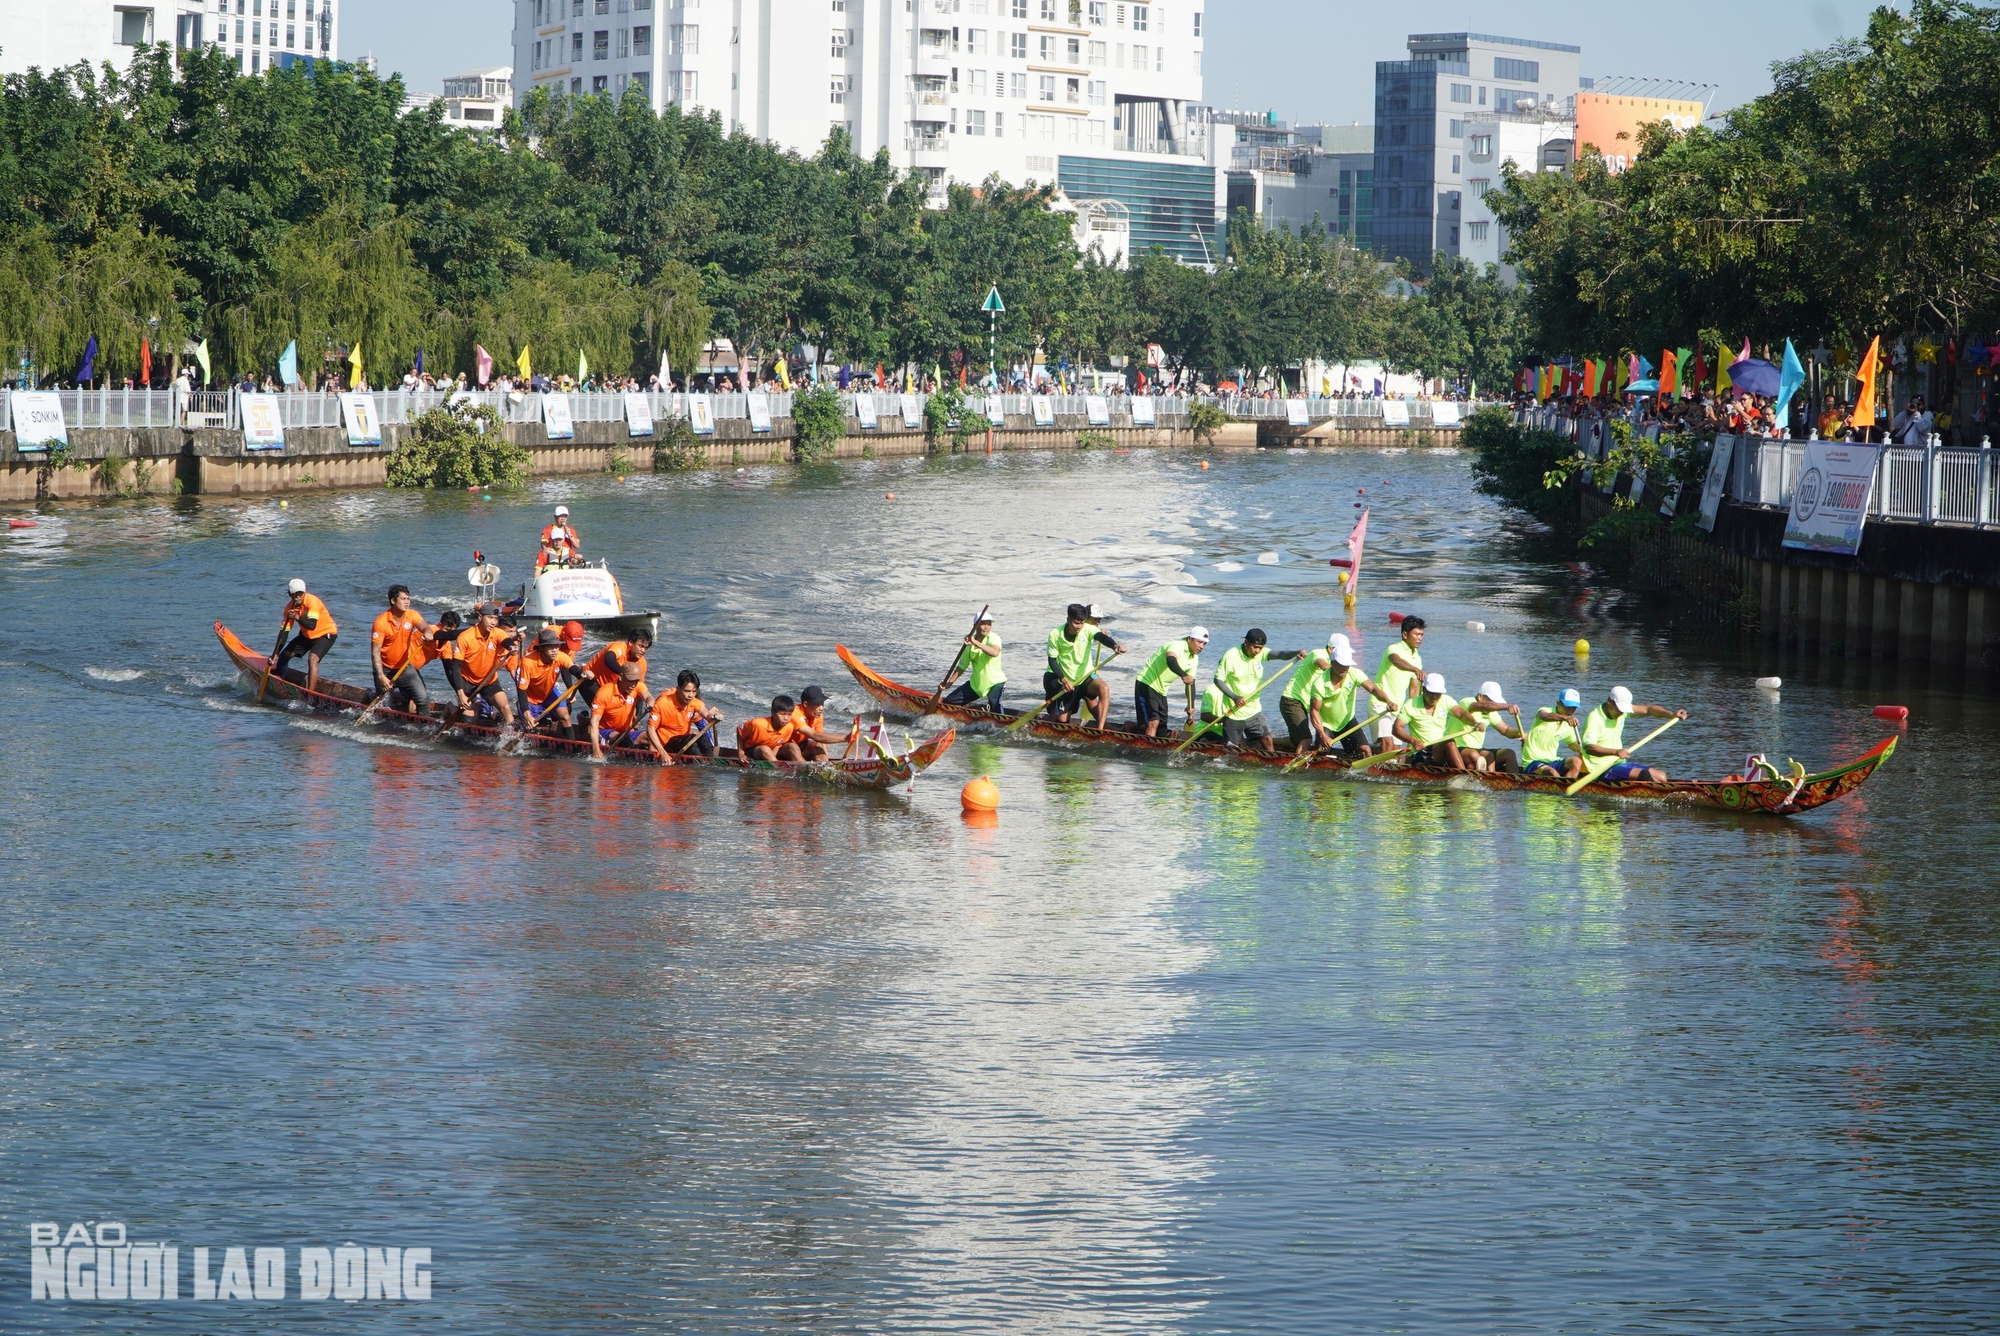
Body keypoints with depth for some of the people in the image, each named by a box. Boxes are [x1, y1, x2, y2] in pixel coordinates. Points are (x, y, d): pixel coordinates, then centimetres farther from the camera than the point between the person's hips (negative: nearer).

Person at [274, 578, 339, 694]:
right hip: (307, 635, 7)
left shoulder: (312, 602, -30)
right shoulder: (290, 607, -11)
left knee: (312, 659, -30)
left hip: (326, 633, -7)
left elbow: (312, 625, -42)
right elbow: (284, 631, -7)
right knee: (285, 655, 14)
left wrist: (297, 617, -57)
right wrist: (275, 654, -12)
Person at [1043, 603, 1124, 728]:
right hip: (1066, 681, 0)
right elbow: (1052, 660, -9)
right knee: (1062, 720, 5)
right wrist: (1063, 679, -23)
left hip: (1085, 676, 0)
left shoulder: (1088, 630, -12)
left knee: (1104, 689, -31)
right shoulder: (1055, 634, -12)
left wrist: (1114, 645, -53)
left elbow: (1101, 637, -32)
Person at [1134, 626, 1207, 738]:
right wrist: (1183, 675, -61)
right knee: (1153, 722, -22)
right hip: (1146, 684, -10)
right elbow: (1170, 660, -43)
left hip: (1161, 691, 10)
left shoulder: (1194, 659, 8)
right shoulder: (1177, 646, -20)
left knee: (1162, 727, 11)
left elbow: (1191, 682, 14)